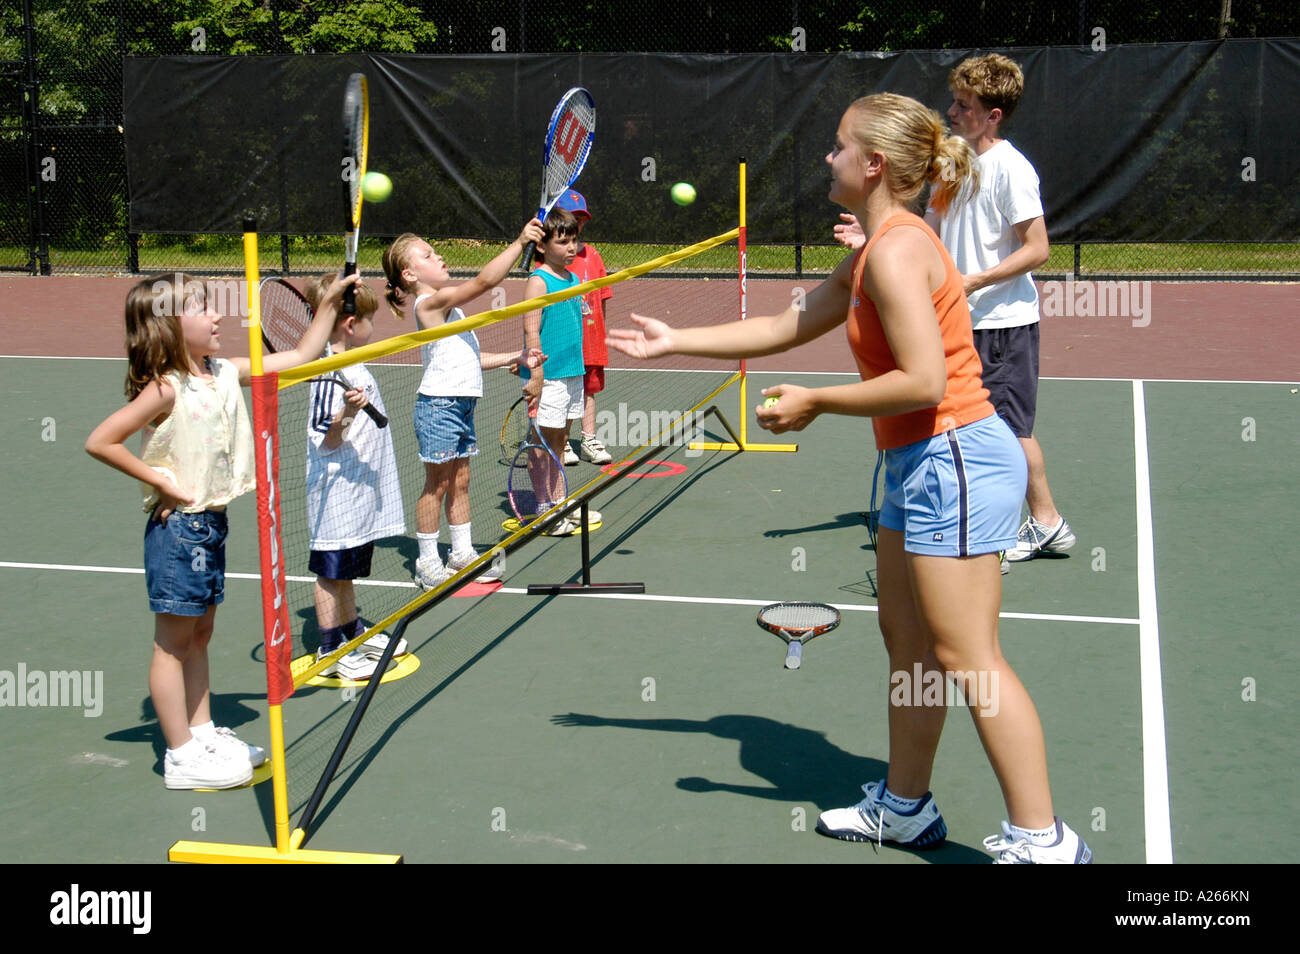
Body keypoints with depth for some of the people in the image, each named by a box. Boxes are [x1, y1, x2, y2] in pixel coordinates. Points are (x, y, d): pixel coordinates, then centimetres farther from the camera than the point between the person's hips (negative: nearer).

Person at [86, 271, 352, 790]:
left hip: (212, 521, 8)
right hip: (177, 526, -8)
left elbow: (302, 355, 12)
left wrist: (329, 301, 7)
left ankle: (202, 733, 28)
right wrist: (160, 480, -16)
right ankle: (181, 755, 9)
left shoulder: (225, 373, 5)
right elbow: (100, 442, -20)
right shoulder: (167, 389, -18)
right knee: (174, 642, 2)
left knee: (199, 634, 17)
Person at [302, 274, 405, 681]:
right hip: (338, 492, -10)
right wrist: (348, 412, -36)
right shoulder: (329, 376, -21)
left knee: (347, 570, 21)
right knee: (332, 571, 0)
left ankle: (354, 632, 33)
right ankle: (330, 651, 8)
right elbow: (325, 441, -22)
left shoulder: (353, 367, 10)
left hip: (360, 492, 10)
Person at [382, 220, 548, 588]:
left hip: (461, 403, 9)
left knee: (459, 482, 14)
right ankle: (428, 565, 8)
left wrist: (515, 358, 16)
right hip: (439, 403, -9)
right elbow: (484, 280, -25)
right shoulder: (432, 302, -14)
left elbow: (470, 357, 20)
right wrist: (520, 242, -25)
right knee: (437, 484, -1)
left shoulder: (443, 306, 17)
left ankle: (462, 555, 24)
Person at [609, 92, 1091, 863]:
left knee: (966, 656, -7)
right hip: (921, 465, 10)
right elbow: (785, 328, 22)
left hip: (954, 460, -10)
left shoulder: (896, 252, -18)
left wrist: (815, 403, -15)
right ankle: (905, 806, 30)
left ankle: (1042, 839, 1)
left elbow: (923, 380, -25)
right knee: (907, 639, 17)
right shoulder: (873, 256, 14)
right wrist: (674, 342, 23)